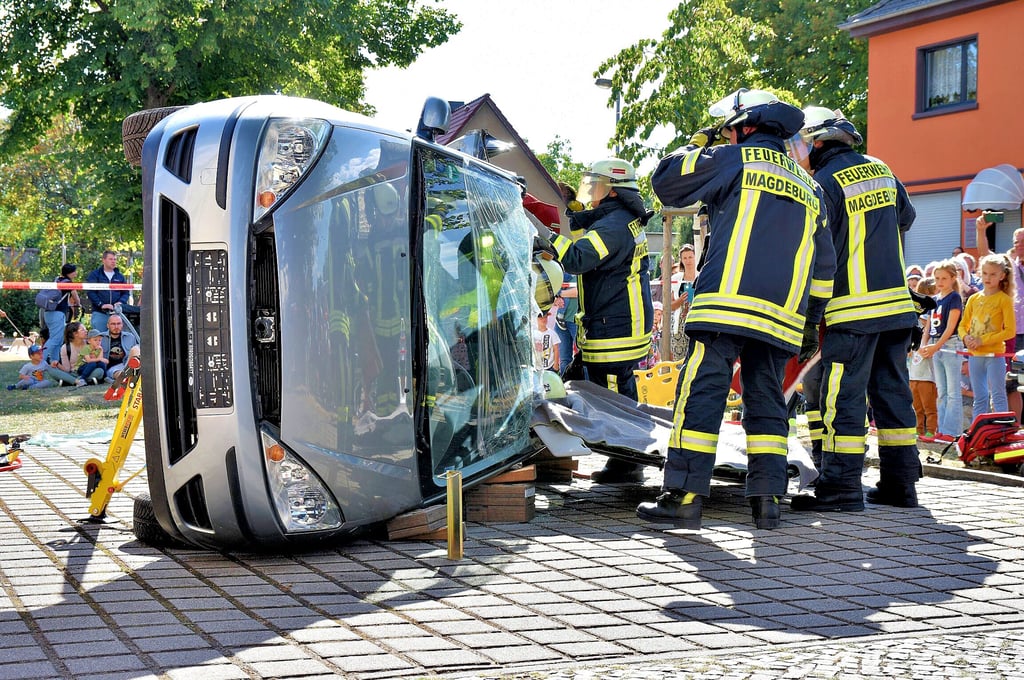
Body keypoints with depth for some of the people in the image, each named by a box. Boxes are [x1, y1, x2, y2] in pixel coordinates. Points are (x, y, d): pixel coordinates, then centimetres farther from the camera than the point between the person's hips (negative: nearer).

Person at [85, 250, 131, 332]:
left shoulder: (120, 276, 17)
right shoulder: (94, 274, 7)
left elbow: (126, 293, 15)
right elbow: (90, 292, -2)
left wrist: (121, 302, -7)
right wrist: (101, 305, -14)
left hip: (116, 313, 3)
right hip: (99, 313, -3)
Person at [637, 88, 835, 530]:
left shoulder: (735, 159, 3)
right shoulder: (809, 188, 23)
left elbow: (666, 183, 5)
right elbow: (823, 265, 25)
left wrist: (697, 144, 21)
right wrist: (811, 321, 29)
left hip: (728, 305, -6)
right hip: (781, 317, 6)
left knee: (701, 395, -7)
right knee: (766, 403, 10)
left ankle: (684, 497, -11)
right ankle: (766, 501, 4)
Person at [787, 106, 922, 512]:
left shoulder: (825, 183, -10)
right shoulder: (882, 171, 12)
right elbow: (906, 218, 27)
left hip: (853, 310, -7)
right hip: (898, 303, 7)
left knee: (843, 396, -4)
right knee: (893, 391, 11)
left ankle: (841, 486, -5)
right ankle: (900, 483, 15)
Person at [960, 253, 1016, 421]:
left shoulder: (1004, 300, -5)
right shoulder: (974, 299, 10)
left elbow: (1010, 331, -11)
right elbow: (963, 325, 14)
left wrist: (983, 340, -17)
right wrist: (965, 337, -9)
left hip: (994, 355, -5)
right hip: (975, 355, 5)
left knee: (998, 396, -5)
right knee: (979, 398, 10)